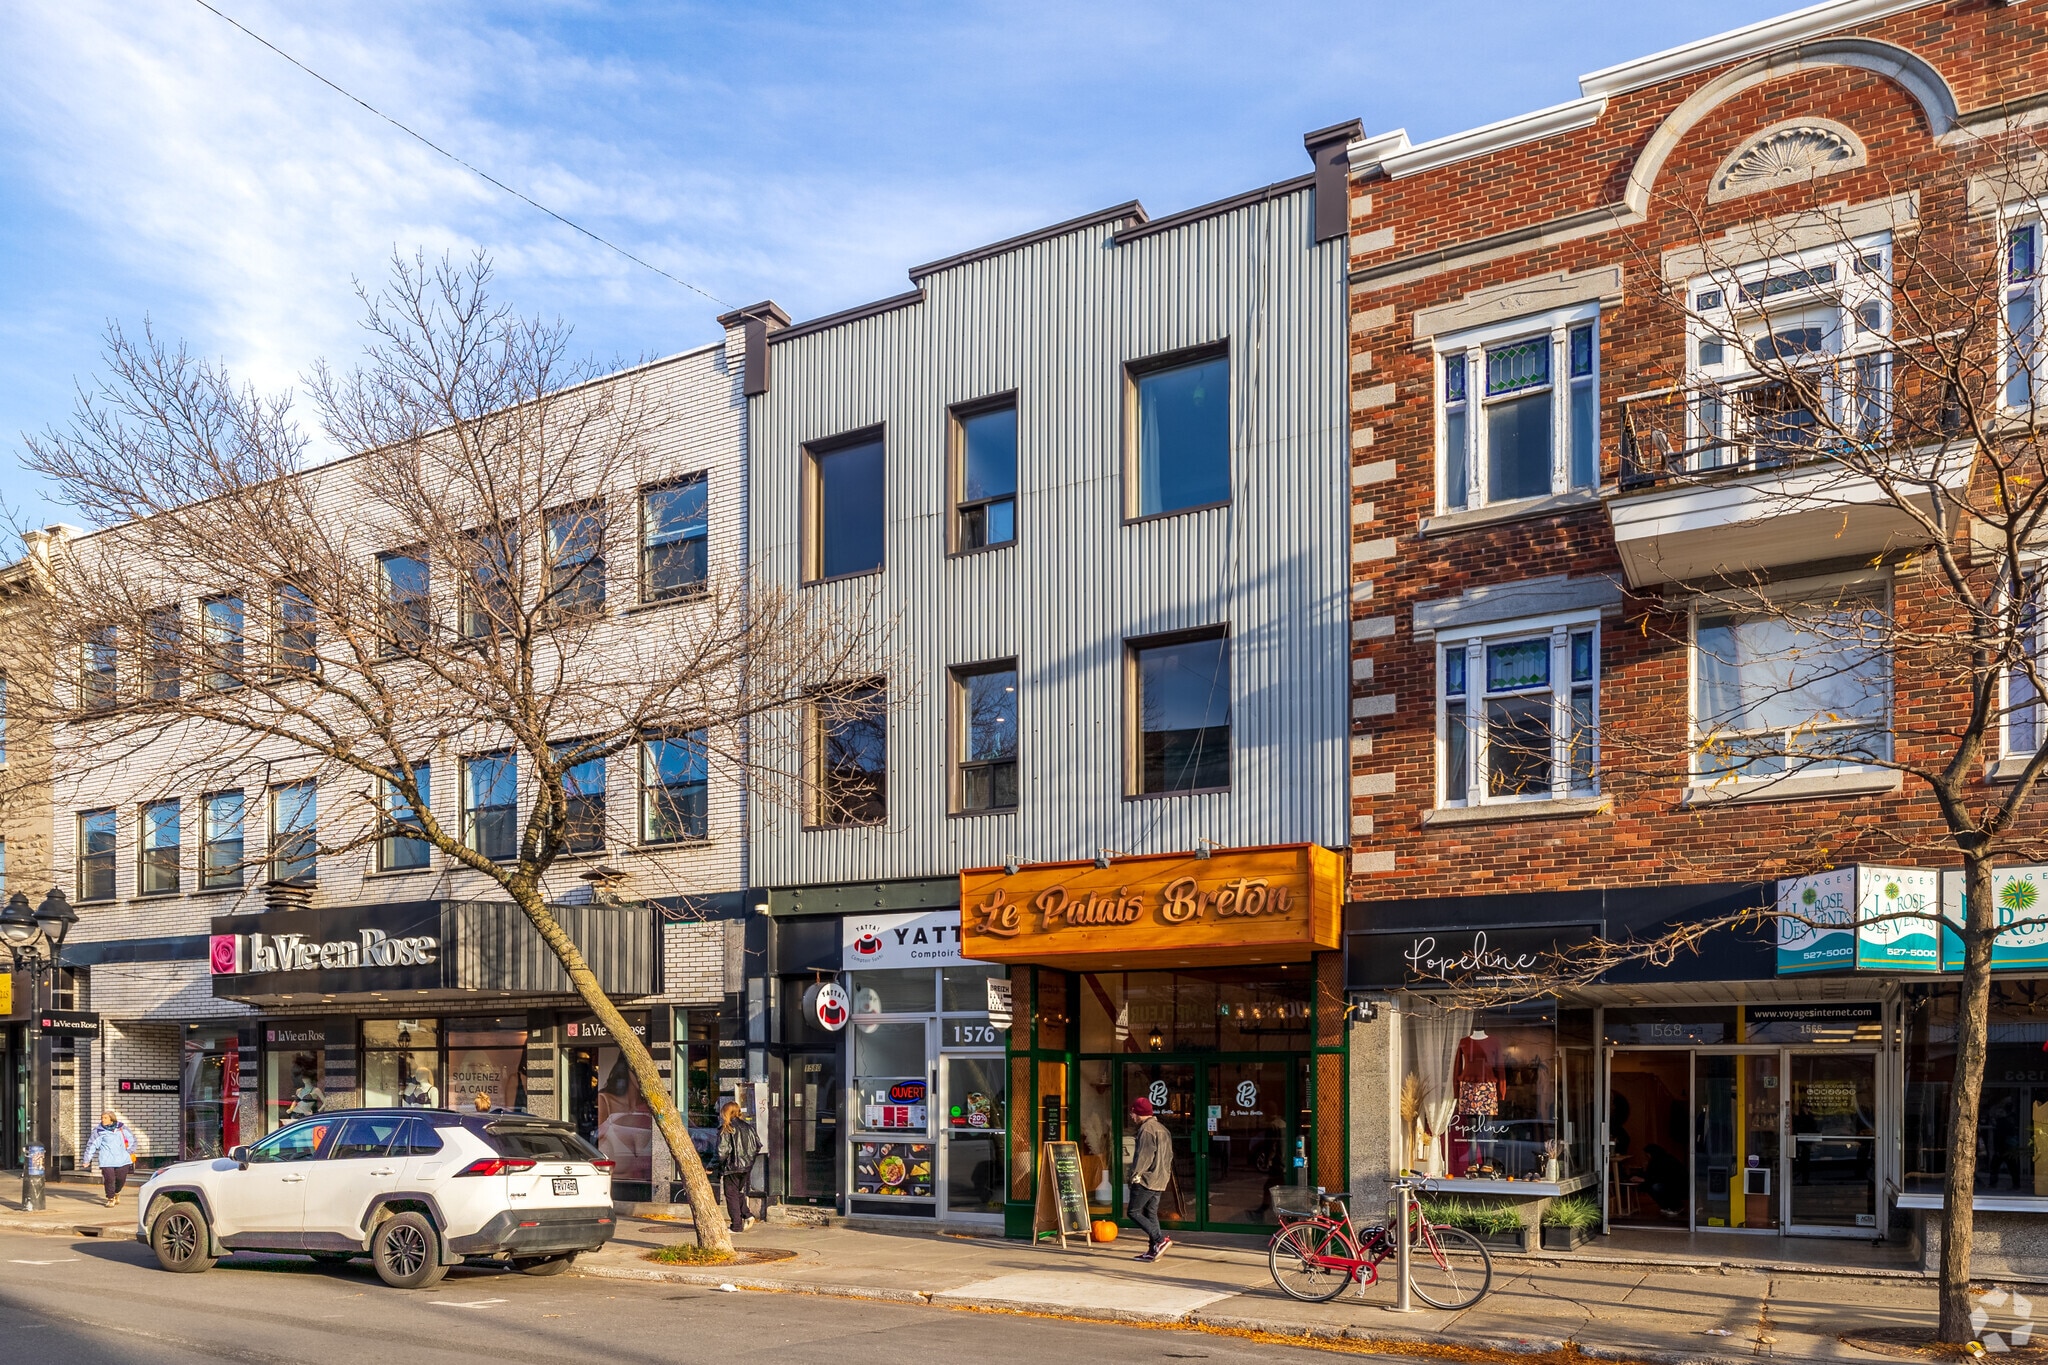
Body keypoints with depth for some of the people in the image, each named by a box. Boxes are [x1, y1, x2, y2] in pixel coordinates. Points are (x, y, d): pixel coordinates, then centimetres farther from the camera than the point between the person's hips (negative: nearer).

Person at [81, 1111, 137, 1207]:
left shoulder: (121, 1127, 7)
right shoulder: (99, 1131, 0)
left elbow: (131, 1139, 18)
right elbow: (92, 1145, -1)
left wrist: (130, 1151, 10)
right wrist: (86, 1159, -5)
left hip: (122, 1159, 2)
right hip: (107, 1161, -2)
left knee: (121, 1179, 6)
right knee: (109, 1180, -9)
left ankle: (116, 1193, 36)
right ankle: (110, 1199, 8)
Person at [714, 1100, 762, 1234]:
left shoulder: (726, 1129, -11)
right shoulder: (747, 1126, 6)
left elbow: (722, 1151, -16)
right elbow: (758, 1145, 9)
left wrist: (717, 1166, -4)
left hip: (732, 1166, -6)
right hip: (747, 1166, 6)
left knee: (732, 1195, 4)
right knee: (740, 1192, 22)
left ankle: (737, 1225, 3)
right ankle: (746, 1216, 4)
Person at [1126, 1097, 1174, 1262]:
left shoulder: (1146, 1129, -13)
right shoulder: (1162, 1129, 17)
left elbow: (1145, 1154, -20)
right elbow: (1169, 1155, 20)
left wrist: (1136, 1174, -16)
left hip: (1146, 1179, -9)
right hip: (1160, 1180, 9)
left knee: (1133, 1212, -5)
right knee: (1151, 1213, 12)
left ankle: (1160, 1239, -15)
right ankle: (1153, 1250, 8)